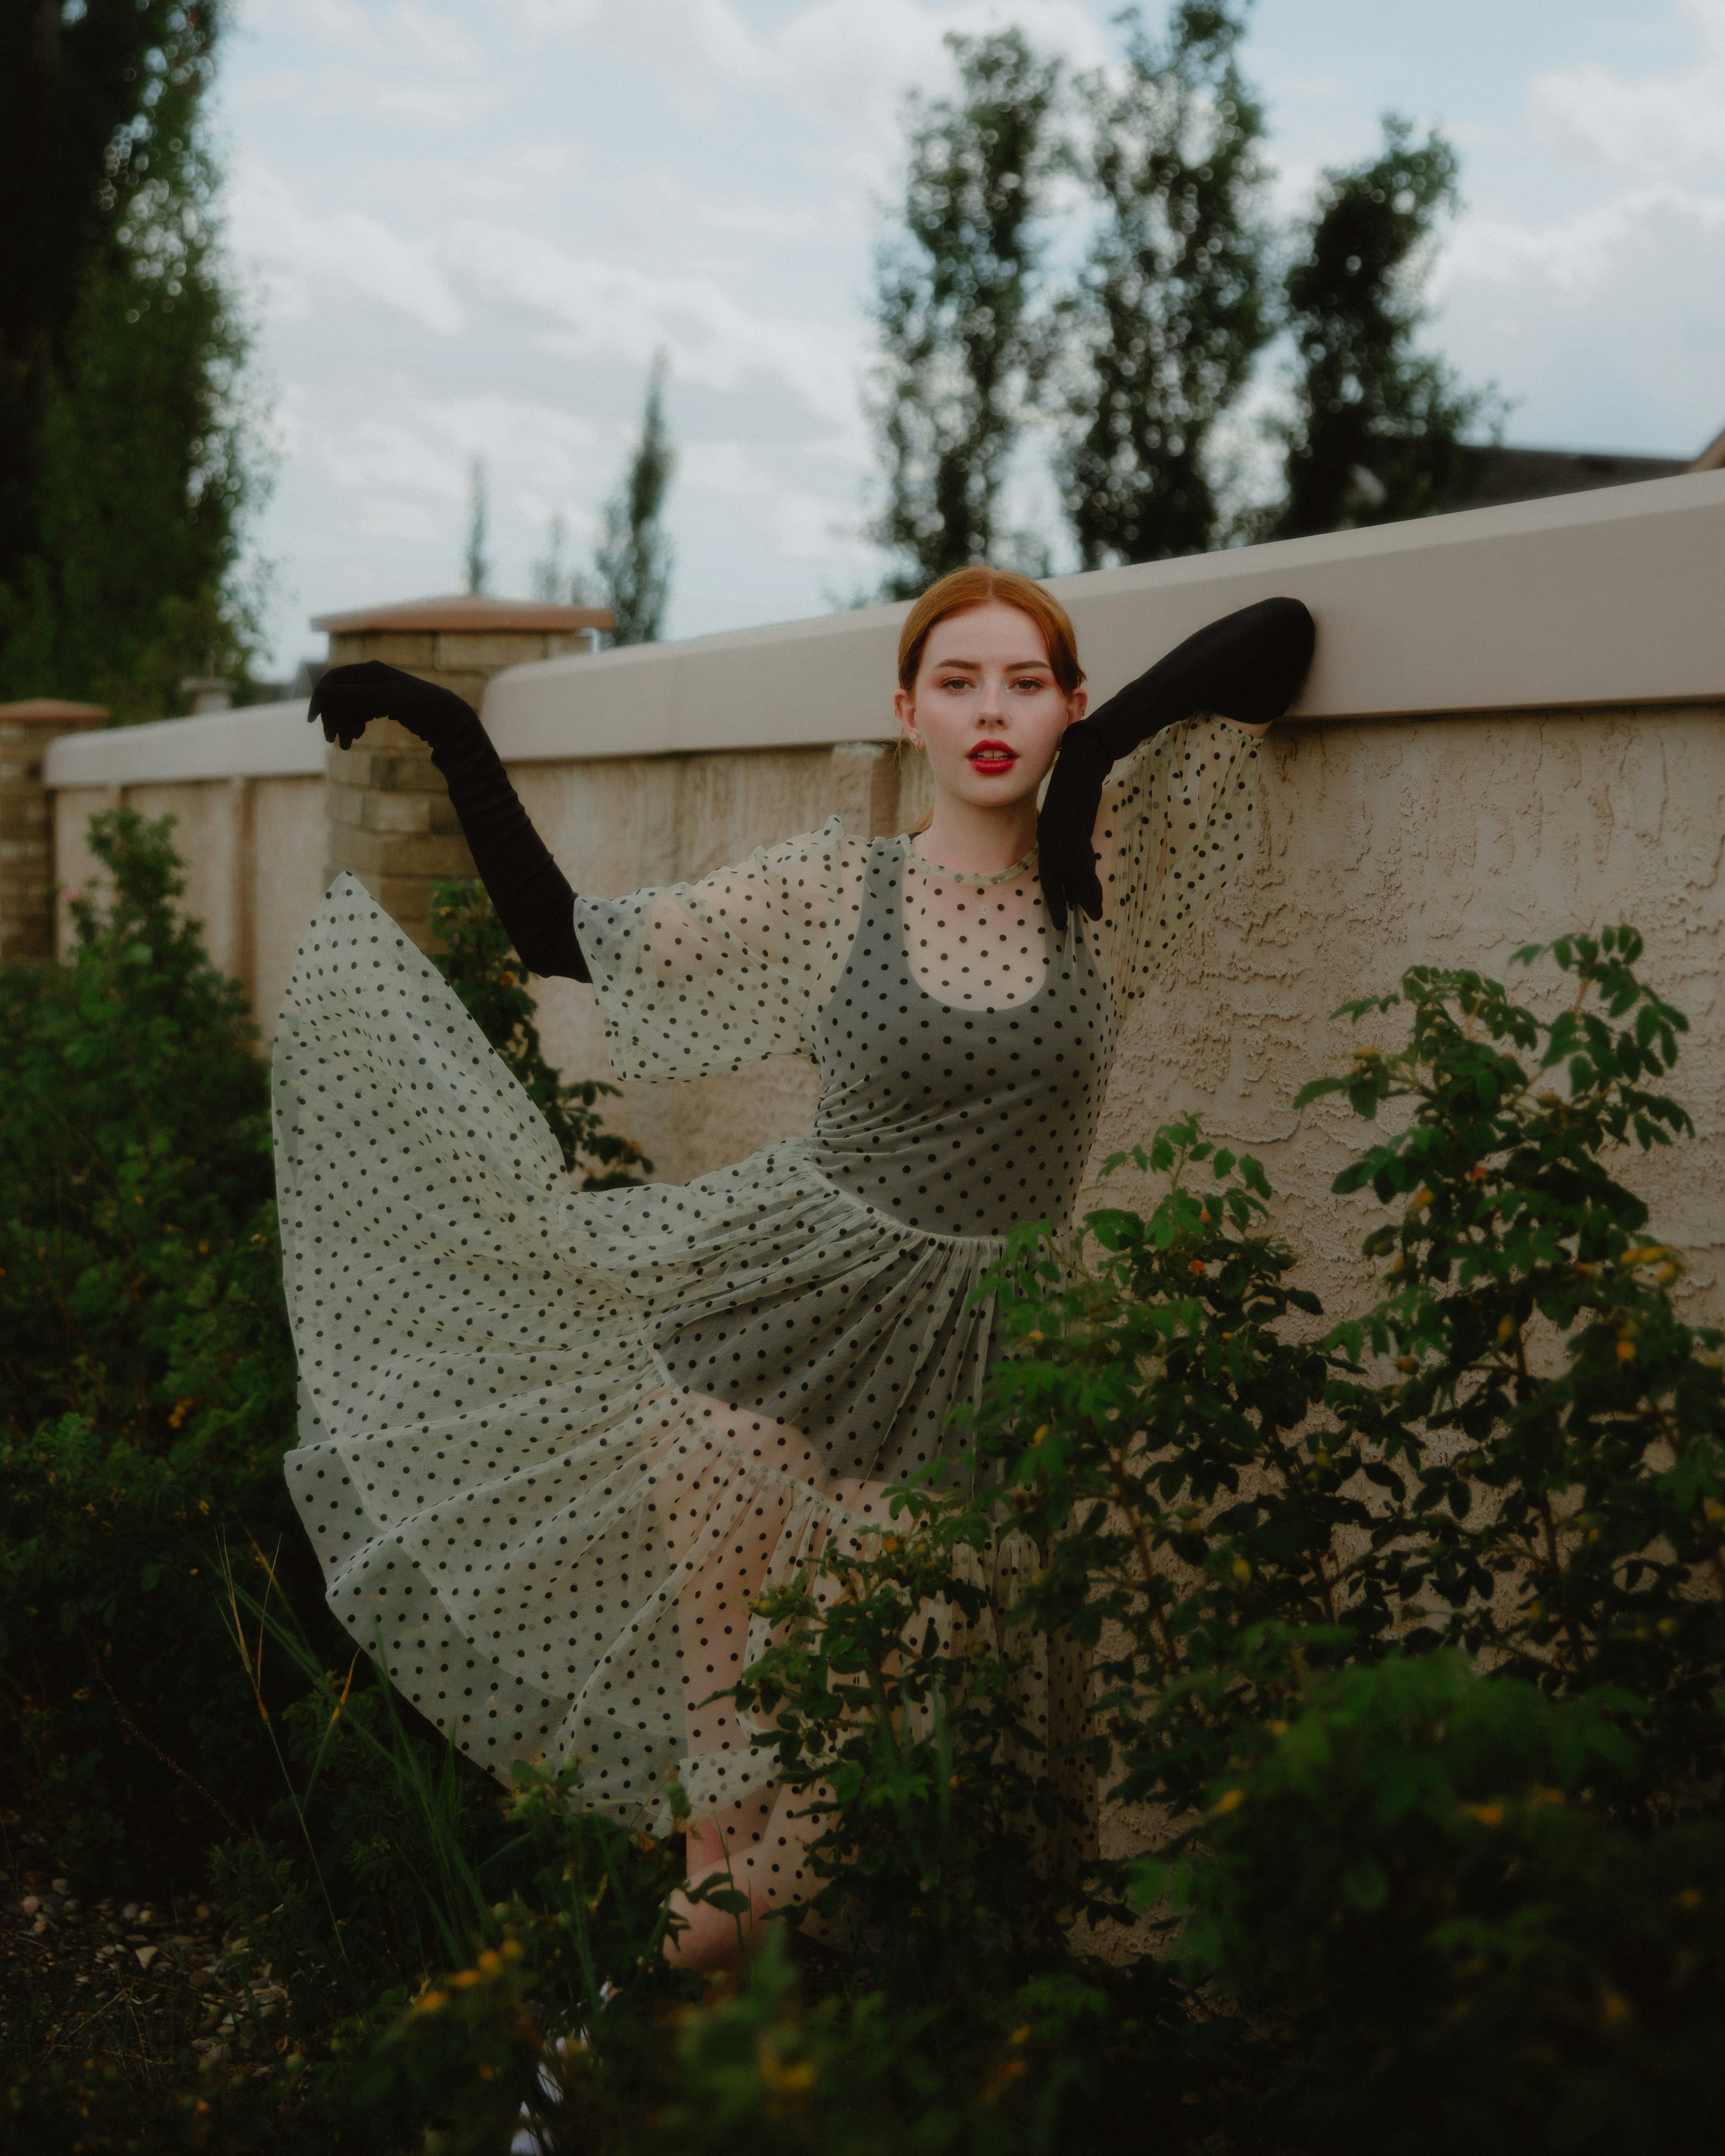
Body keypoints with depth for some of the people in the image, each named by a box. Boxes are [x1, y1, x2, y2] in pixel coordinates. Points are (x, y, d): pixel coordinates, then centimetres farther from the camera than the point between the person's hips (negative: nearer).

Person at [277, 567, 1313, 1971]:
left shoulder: (1110, 881, 2)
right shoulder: (832, 891, 2)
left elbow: (1280, 637, 1)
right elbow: (563, 936, 4)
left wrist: (1099, 753, -6)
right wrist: (450, 734, 2)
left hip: (959, 1355, 1)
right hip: (778, 1303, 0)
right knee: (734, 1695, 2)